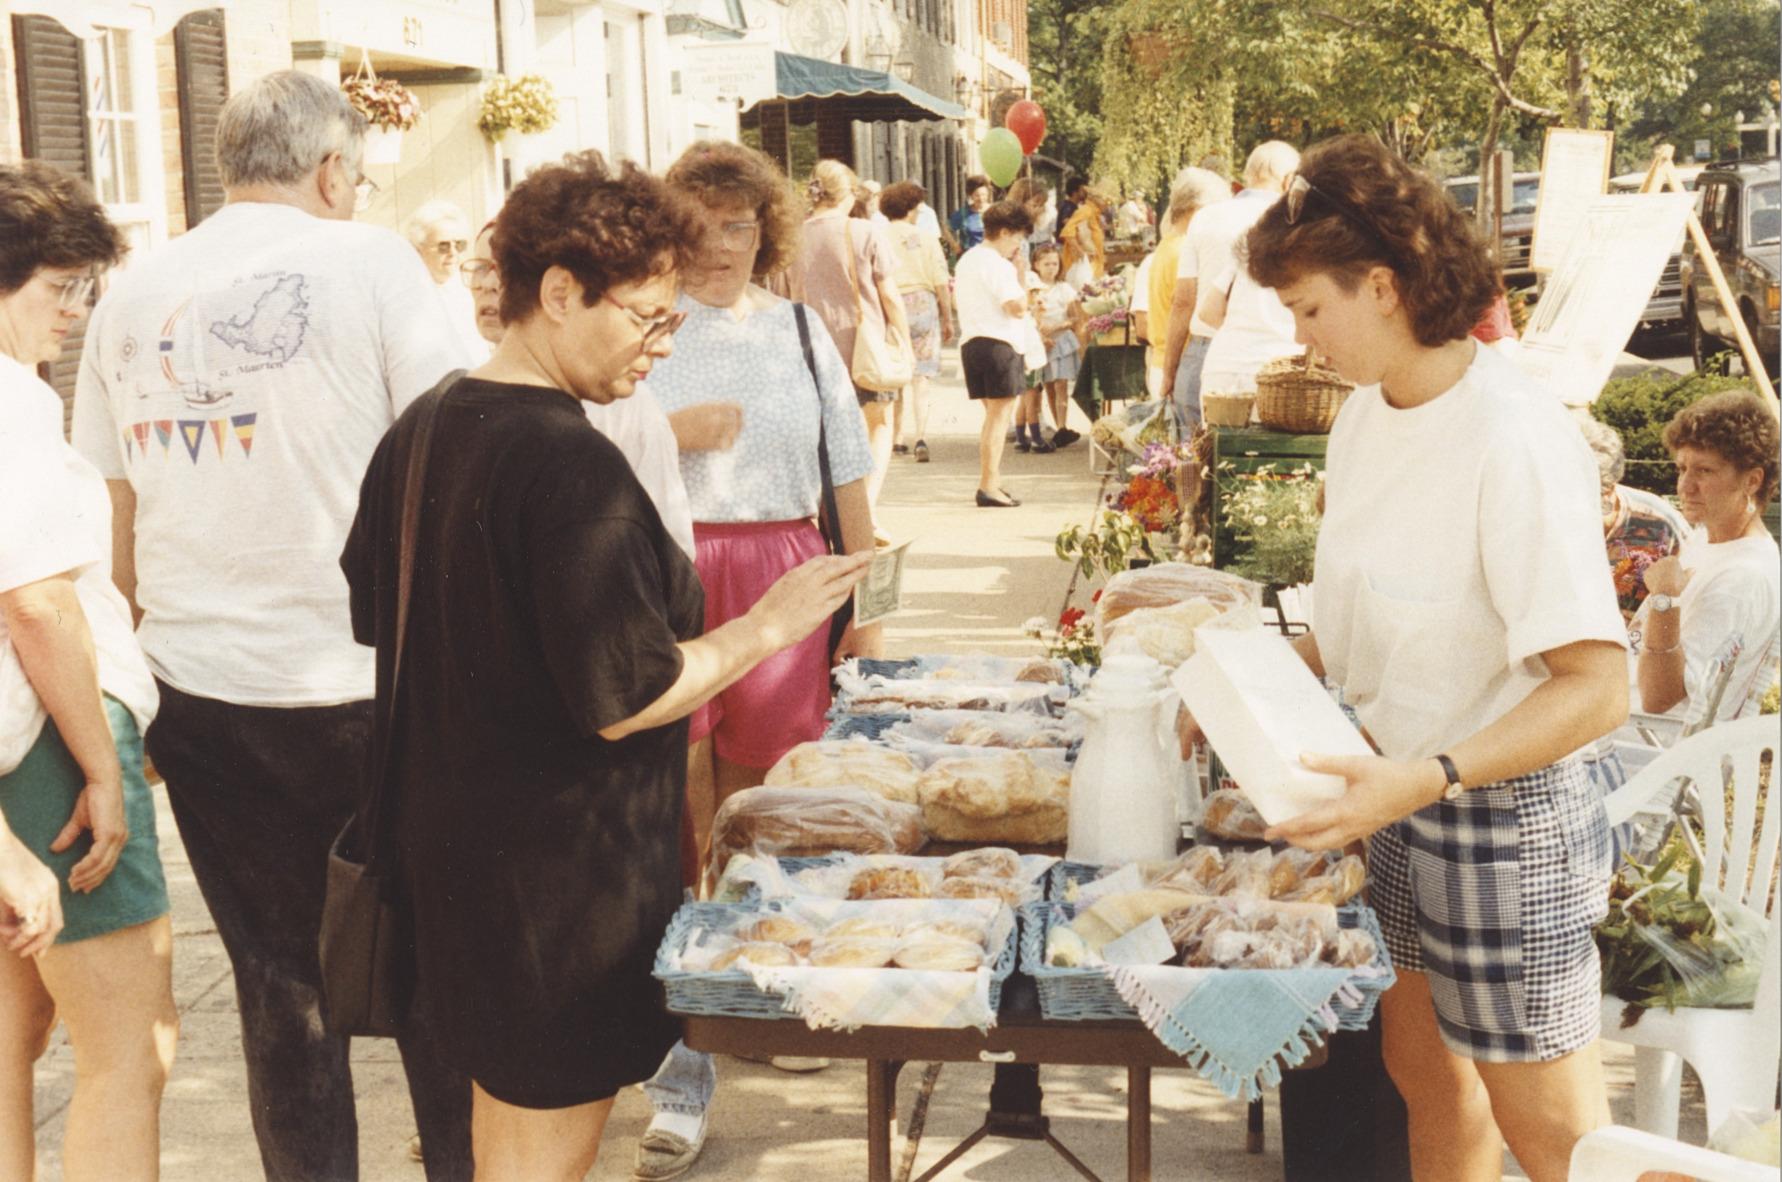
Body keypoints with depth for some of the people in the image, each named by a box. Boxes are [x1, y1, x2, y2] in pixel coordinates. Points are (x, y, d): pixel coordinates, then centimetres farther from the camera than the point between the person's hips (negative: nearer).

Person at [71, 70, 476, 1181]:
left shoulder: (132, 299, 7)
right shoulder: (370, 262, -5)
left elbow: (111, 517, 11)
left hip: (201, 694, 4)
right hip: (364, 682, -3)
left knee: (279, 981, 13)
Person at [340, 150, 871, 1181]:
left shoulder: (419, 430, 4)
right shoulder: (571, 463, -23)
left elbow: (376, 620, 14)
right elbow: (623, 698, -24)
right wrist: (767, 626, -14)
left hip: (448, 837, 9)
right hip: (563, 865, -9)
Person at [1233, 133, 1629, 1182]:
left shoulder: (1515, 441, -24)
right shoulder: (1367, 416, 1)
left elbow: (1597, 687, -26)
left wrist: (1427, 778, -35)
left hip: (1505, 821, -8)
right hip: (1401, 800, 8)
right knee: (1424, 1072, 21)